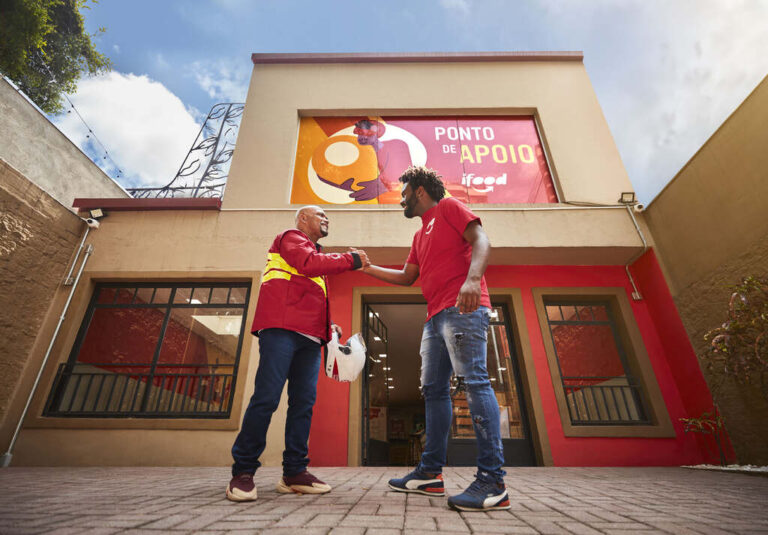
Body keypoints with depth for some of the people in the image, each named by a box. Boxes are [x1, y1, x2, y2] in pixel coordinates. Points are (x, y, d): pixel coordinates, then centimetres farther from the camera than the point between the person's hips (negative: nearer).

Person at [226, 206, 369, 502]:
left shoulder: (316, 254, 32)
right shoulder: (291, 237, 10)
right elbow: (309, 264, -12)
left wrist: (329, 326, 17)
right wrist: (351, 259, -4)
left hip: (309, 337, 8)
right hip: (282, 328, -8)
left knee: (303, 402, 2)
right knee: (266, 398, -10)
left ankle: (295, 472, 8)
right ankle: (243, 471, 1)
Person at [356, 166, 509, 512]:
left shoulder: (449, 207, 7)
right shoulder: (420, 236, 30)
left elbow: (481, 242, -8)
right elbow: (406, 277, 30)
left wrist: (472, 279, -26)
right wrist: (367, 267, 30)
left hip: (463, 308, -9)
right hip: (436, 316, 9)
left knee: (473, 379, -15)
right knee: (433, 390, 6)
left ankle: (493, 482, -11)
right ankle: (430, 473, 13)